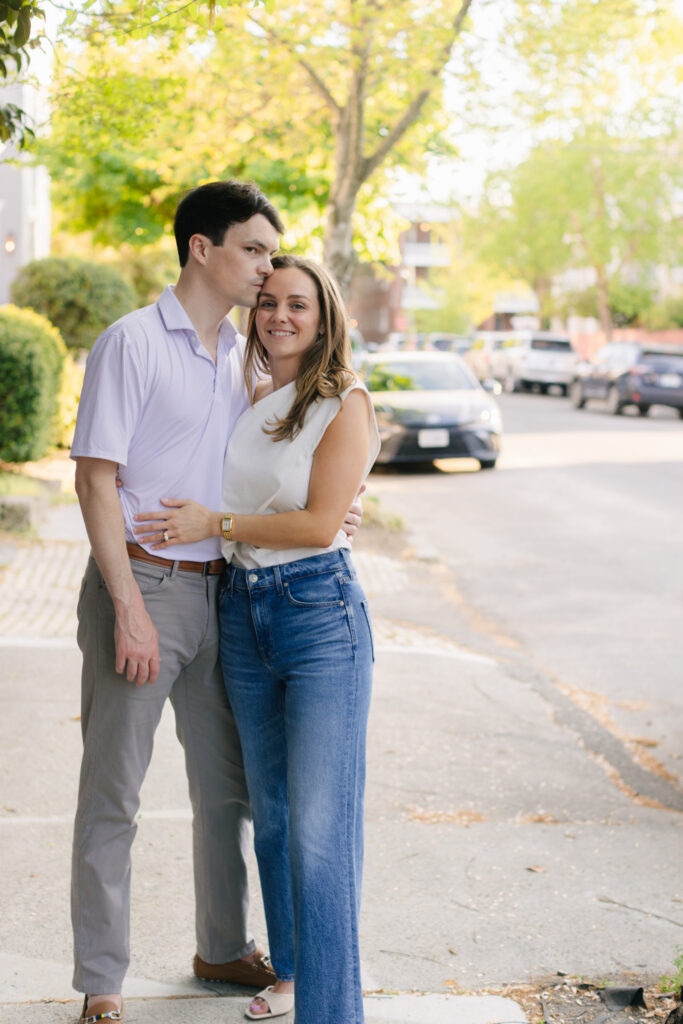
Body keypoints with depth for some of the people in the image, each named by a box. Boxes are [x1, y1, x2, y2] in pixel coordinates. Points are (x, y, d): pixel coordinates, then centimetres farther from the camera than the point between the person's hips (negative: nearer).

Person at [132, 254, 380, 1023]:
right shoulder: (245, 398, 9)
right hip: (241, 612, 6)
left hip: (320, 613, -6)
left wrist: (216, 523, -12)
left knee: (319, 825, -7)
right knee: (270, 813, 16)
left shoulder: (344, 403, -7)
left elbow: (318, 523, -14)